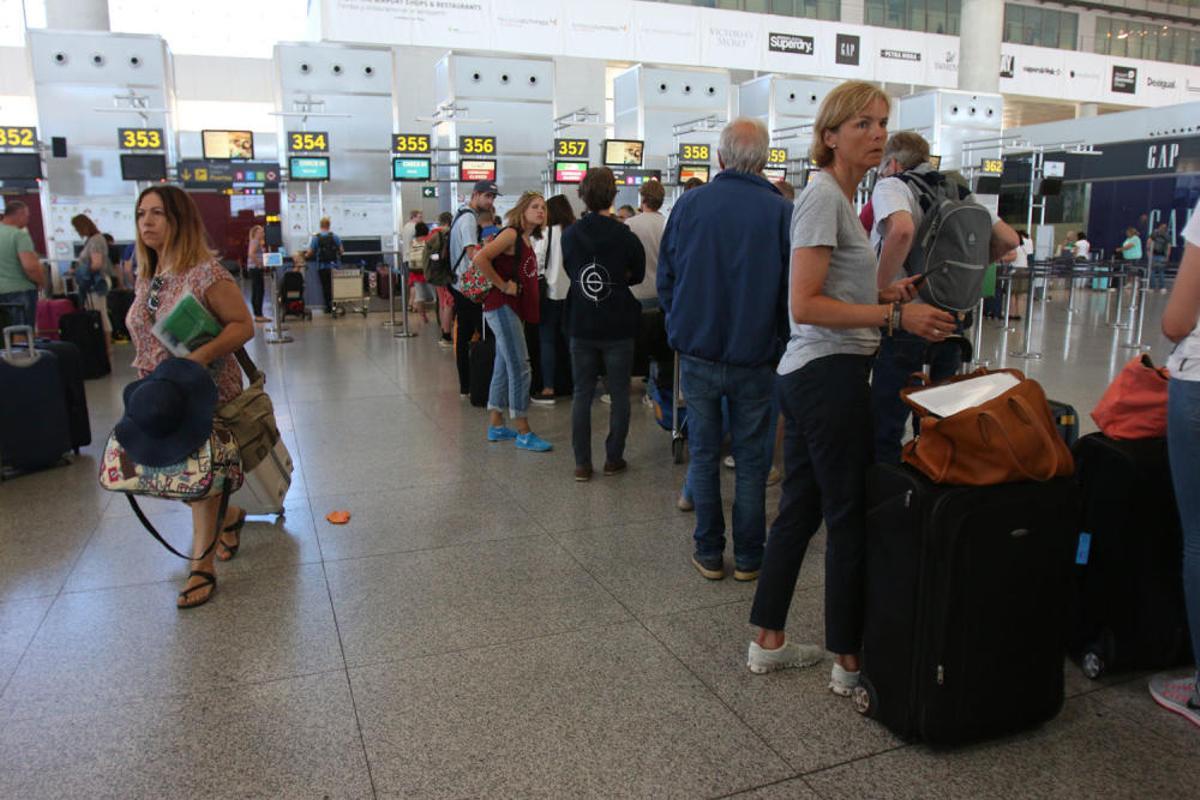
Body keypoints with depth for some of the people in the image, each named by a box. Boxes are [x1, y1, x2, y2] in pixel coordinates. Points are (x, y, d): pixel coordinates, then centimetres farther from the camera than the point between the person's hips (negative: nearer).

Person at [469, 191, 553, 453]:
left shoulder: (527, 239, 14)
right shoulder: (511, 234, -13)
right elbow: (480, 258, -24)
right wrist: (503, 285, -18)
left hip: (514, 308, 9)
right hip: (502, 306, -9)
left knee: (504, 367, 13)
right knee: (520, 368, -8)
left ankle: (496, 426, 22)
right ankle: (523, 433, -1)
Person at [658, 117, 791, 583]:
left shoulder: (689, 204, -2)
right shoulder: (782, 211, -8)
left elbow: (665, 278, 4)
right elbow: (793, 289, -4)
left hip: (697, 353, 1)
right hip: (754, 357, -1)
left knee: (704, 454, 12)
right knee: (751, 458, 10)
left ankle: (709, 554, 19)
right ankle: (748, 557, 19)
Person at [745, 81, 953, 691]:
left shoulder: (838, 195, 18)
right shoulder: (823, 196, -13)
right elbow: (804, 305, -21)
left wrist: (886, 294, 10)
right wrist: (895, 315, -21)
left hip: (808, 375, 10)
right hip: (829, 373, -10)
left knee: (800, 509, 14)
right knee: (850, 516, -1)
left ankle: (768, 642, 25)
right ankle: (849, 662, 12)